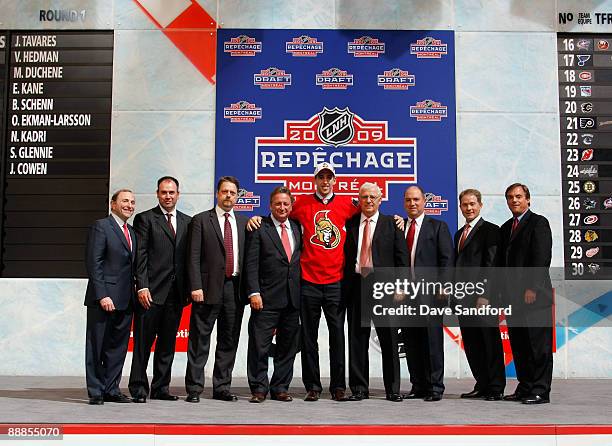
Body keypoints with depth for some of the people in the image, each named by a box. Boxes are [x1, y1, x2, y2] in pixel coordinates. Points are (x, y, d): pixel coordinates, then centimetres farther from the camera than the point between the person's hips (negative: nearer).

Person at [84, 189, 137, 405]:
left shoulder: (132, 232, 18)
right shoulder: (100, 227, -6)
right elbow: (93, 263, -12)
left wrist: (135, 293, 8)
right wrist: (102, 295, -18)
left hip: (125, 300, 7)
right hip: (103, 299, -7)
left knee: (118, 347, 11)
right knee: (96, 347, 3)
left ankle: (111, 389, 20)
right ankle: (96, 392, 11)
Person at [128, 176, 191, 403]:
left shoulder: (187, 222, 14)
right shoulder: (145, 219, 2)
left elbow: (190, 257, 13)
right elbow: (140, 256, -5)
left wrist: (189, 288, 6)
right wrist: (142, 286, -13)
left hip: (176, 293, 4)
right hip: (151, 291, -4)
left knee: (168, 343, 10)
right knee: (143, 342, 1)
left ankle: (161, 388, 20)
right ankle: (139, 389, 9)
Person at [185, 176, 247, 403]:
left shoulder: (244, 222, 13)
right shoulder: (201, 220, 3)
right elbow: (194, 257, -4)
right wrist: (196, 286, -13)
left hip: (235, 287, 4)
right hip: (209, 287, -4)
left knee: (229, 340, 8)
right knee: (200, 339, 0)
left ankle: (222, 387, 17)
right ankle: (194, 388, 7)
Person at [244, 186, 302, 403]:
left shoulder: (297, 228, 13)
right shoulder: (259, 228, -1)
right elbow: (251, 264, -6)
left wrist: (301, 292, 8)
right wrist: (254, 292, -14)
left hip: (293, 298, 5)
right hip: (266, 298, -4)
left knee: (288, 346, 10)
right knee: (259, 346, -2)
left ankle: (280, 388, 20)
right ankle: (259, 388, 11)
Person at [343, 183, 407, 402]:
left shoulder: (391, 224, 6)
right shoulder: (350, 223, 10)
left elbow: (402, 257, 2)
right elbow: (346, 255, 8)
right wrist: (345, 286, -1)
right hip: (356, 284, 2)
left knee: (389, 341, 3)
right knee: (357, 340, 5)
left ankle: (393, 389, 13)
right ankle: (359, 388, 15)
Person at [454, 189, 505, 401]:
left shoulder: (490, 230, -3)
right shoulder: (459, 233, 21)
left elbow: (491, 264, -11)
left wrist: (484, 295, -18)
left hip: (482, 296, -8)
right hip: (463, 297, 8)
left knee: (490, 342, -1)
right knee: (471, 344, 9)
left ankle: (496, 388, 6)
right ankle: (482, 385, 18)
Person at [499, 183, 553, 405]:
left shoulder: (538, 223, -3)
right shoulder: (506, 227, 20)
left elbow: (542, 258, -12)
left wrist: (532, 288, -18)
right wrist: (504, 291, 11)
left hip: (534, 295, -7)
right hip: (513, 296, 7)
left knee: (538, 345, -3)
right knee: (518, 345, 9)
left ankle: (541, 391, 2)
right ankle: (524, 388, 16)